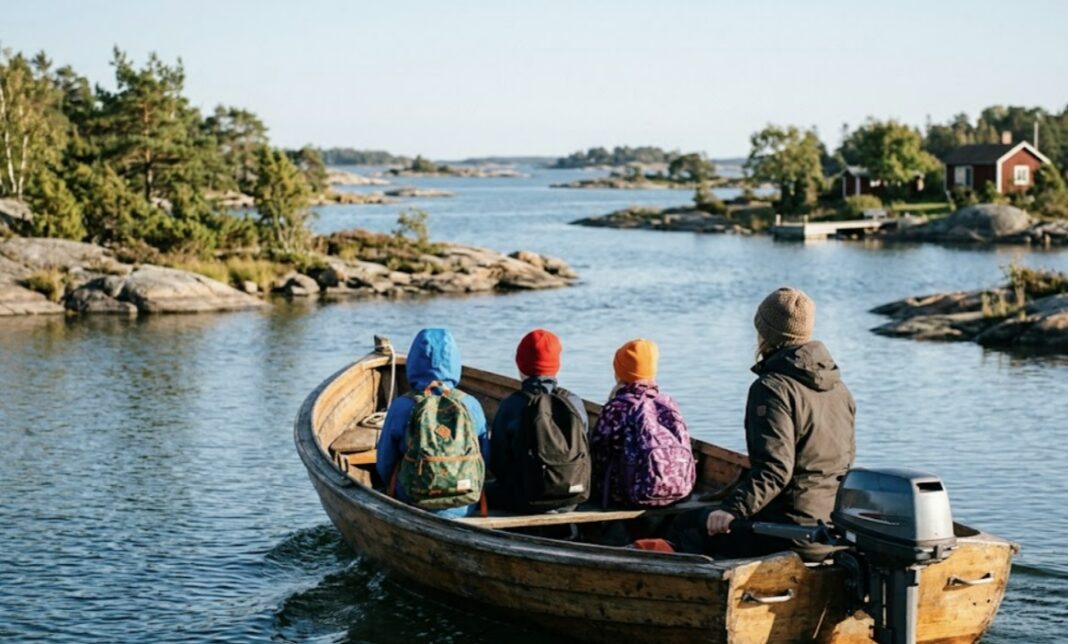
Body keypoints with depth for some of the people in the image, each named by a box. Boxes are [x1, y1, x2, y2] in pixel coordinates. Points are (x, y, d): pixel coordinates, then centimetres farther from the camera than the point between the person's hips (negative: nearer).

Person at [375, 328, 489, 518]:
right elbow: (486, 460, 5)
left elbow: (384, 466, 1)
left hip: (412, 509, -2)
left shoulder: (401, 407, -8)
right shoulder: (470, 404, -3)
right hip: (465, 511, 2)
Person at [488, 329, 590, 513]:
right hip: (571, 499, 5)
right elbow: (581, 453, 6)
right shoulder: (574, 402, 0)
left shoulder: (512, 405, -10)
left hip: (529, 500, -5)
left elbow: (497, 464, -5)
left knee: (487, 491, 21)